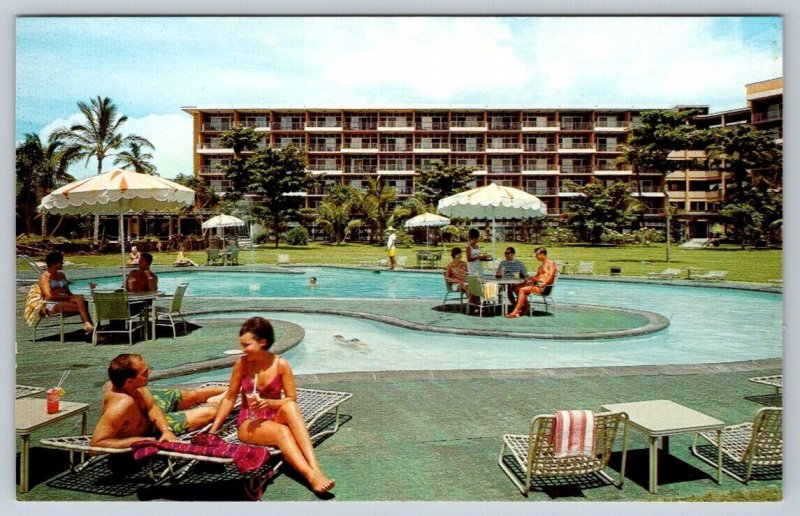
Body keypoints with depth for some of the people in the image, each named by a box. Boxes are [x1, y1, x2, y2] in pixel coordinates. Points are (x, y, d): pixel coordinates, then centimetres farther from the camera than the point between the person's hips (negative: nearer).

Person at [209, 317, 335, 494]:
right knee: (282, 432, -34)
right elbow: (229, 399, 3)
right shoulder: (242, 364, -6)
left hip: (275, 419, 1)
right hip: (249, 424, -1)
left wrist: (268, 402, -21)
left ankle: (315, 468, -44)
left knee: (289, 406, -35)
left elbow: (292, 400, -4)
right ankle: (312, 476, -48)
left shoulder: (281, 365, -7)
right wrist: (213, 430, 0)